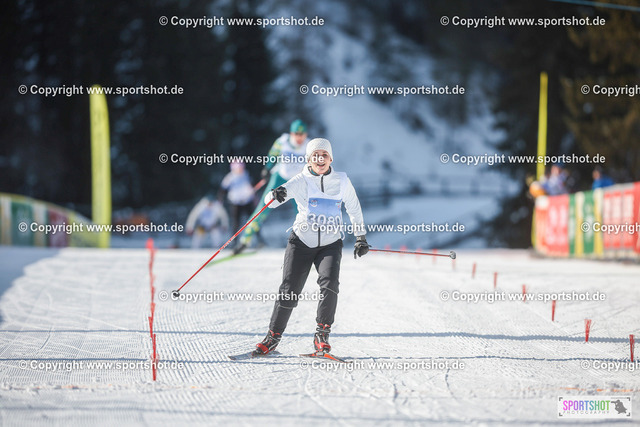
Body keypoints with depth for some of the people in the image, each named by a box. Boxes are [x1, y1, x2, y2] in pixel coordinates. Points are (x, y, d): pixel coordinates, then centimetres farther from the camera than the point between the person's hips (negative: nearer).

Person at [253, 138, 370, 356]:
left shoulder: (341, 181, 2)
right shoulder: (301, 181, -5)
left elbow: (354, 209, 17)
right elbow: (270, 200, -15)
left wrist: (361, 238, 18)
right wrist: (275, 195, -39)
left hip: (330, 244, 1)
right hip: (302, 241, -1)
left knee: (329, 284, -22)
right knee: (289, 290, -4)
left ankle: (322, 335, -10)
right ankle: (273, 336, 12)